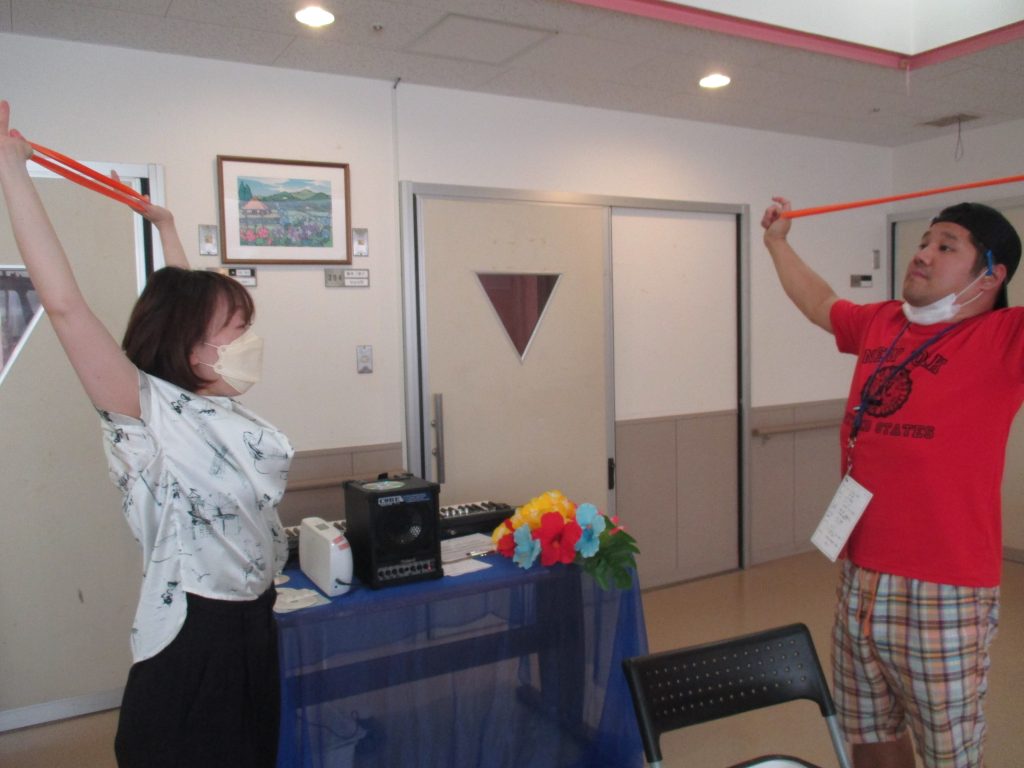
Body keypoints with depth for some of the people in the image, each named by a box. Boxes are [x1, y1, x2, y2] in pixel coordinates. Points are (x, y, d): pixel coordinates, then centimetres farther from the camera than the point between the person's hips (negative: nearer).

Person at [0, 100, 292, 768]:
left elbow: (188, 300, 20)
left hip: (255, 625, 8)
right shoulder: (149, 412, -16)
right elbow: (64, 303, -27)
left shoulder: (222, 406, 4)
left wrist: (165, 224, 27)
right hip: (188, 640, -8)